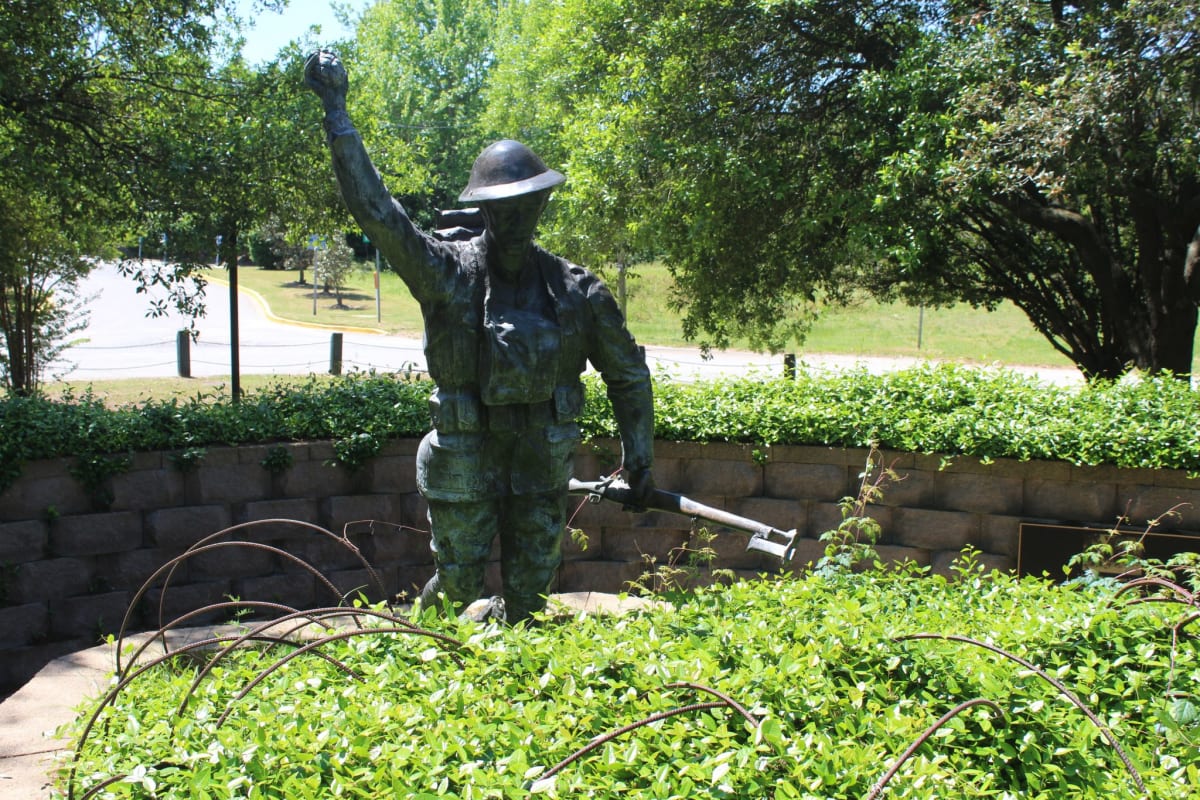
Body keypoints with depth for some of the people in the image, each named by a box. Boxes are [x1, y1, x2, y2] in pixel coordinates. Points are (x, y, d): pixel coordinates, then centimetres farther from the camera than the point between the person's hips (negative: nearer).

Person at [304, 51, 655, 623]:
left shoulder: (576, 291, -4)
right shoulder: (446, 274, -11)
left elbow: (628, 373, 6)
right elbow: (373, 208, -21)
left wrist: (638, 457, 5)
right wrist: (335, 109, -23)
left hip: (544, 465, 2)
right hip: (465, 464, -2)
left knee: (531, 593, 14)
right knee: (458, 586, 12)